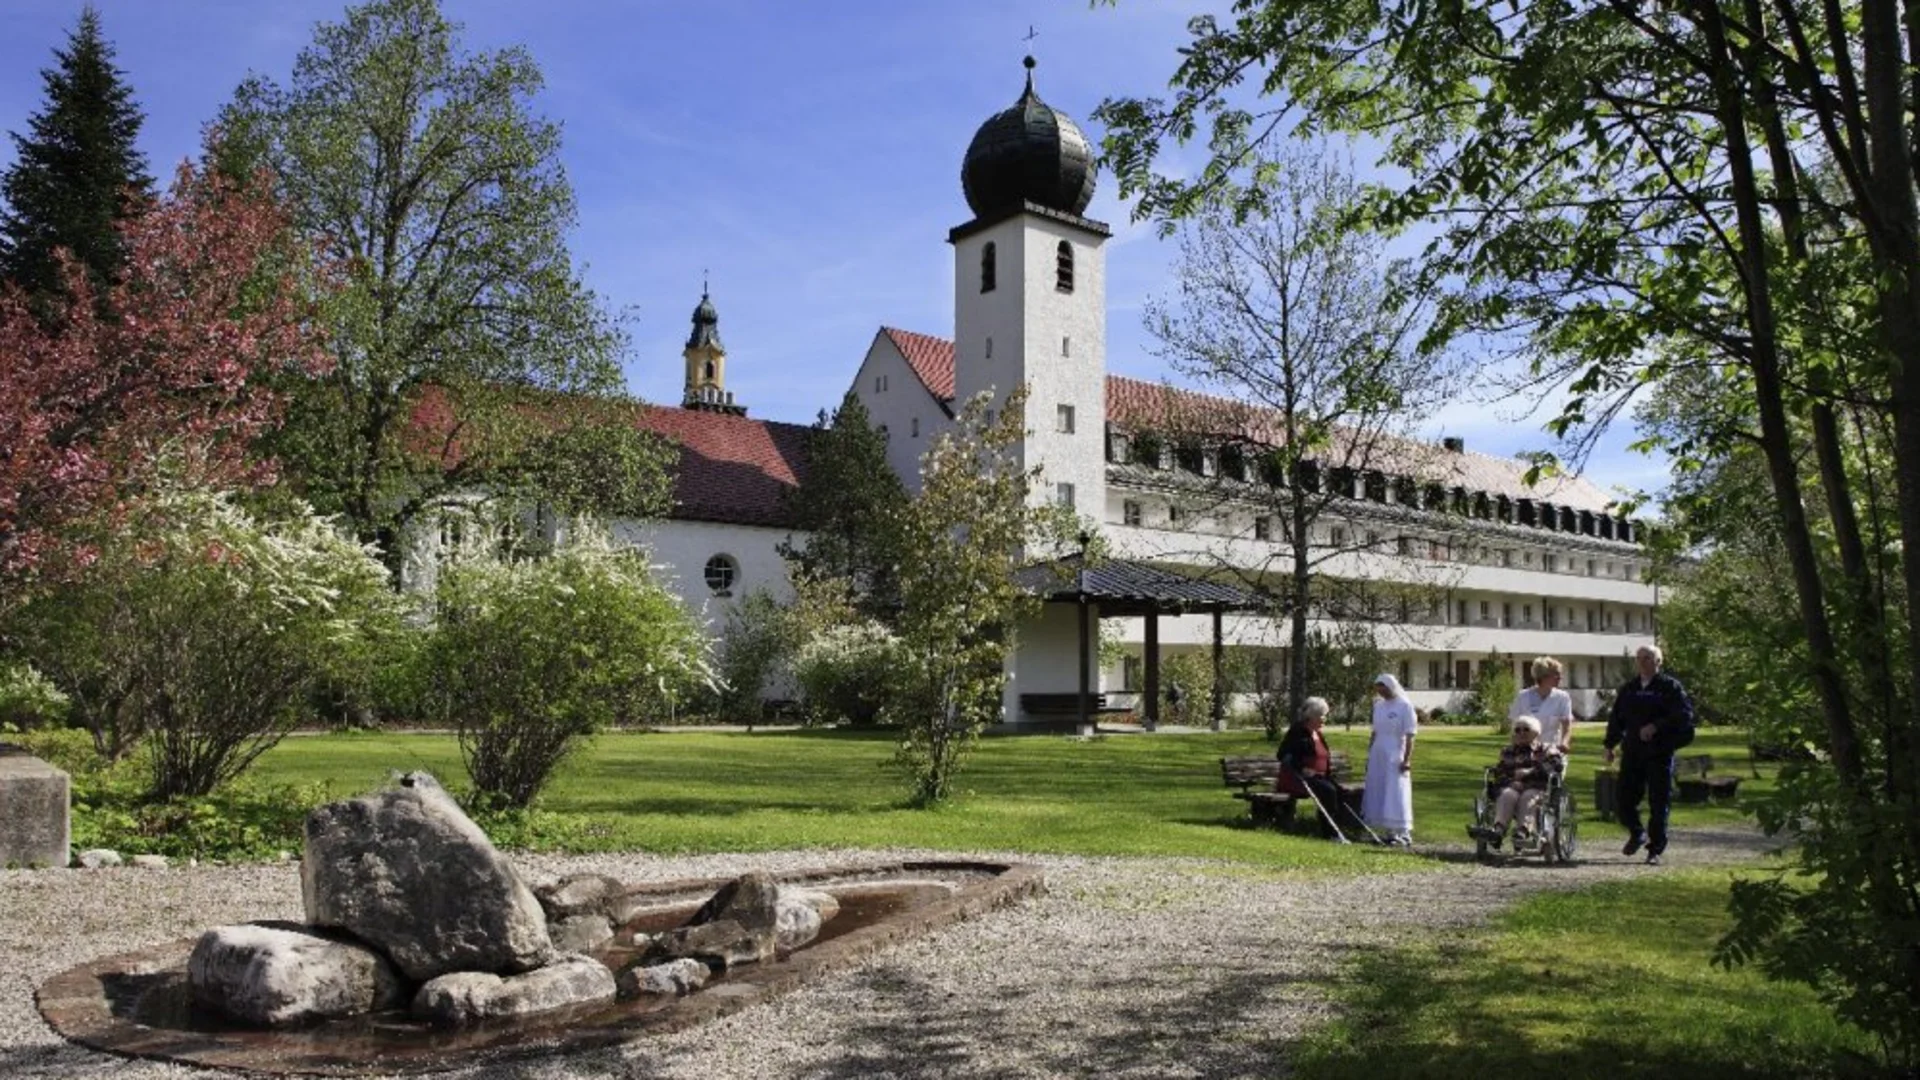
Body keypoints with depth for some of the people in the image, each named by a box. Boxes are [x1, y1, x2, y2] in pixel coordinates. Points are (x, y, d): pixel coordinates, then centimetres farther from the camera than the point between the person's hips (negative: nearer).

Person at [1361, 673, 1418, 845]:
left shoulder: (1405, 706, -8)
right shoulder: (1378, 705, 11)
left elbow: (1410, 736, -10)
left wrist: (1407, 759, -16)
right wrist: (1369, 755, 15)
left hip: (1395, 757, -7)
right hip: (1378, 755, 7)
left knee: (1395, 793, -6)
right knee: (1378, 794, 7)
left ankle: (1403, 833, 2)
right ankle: (1390, 832, 15)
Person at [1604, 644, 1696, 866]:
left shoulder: (1671, 687, -1)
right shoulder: (1629, 689, 14)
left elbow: (1683, 714, -13)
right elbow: (1616, 718, 18)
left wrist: (1656, 727, -22)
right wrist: (1610, 745, 13)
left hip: (1660, 754, -4)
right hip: (1632, 752, 4)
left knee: (1659, 804, 0)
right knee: (1625, 799, 2)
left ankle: (1655, 850, 10)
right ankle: (1637, 835, 29)